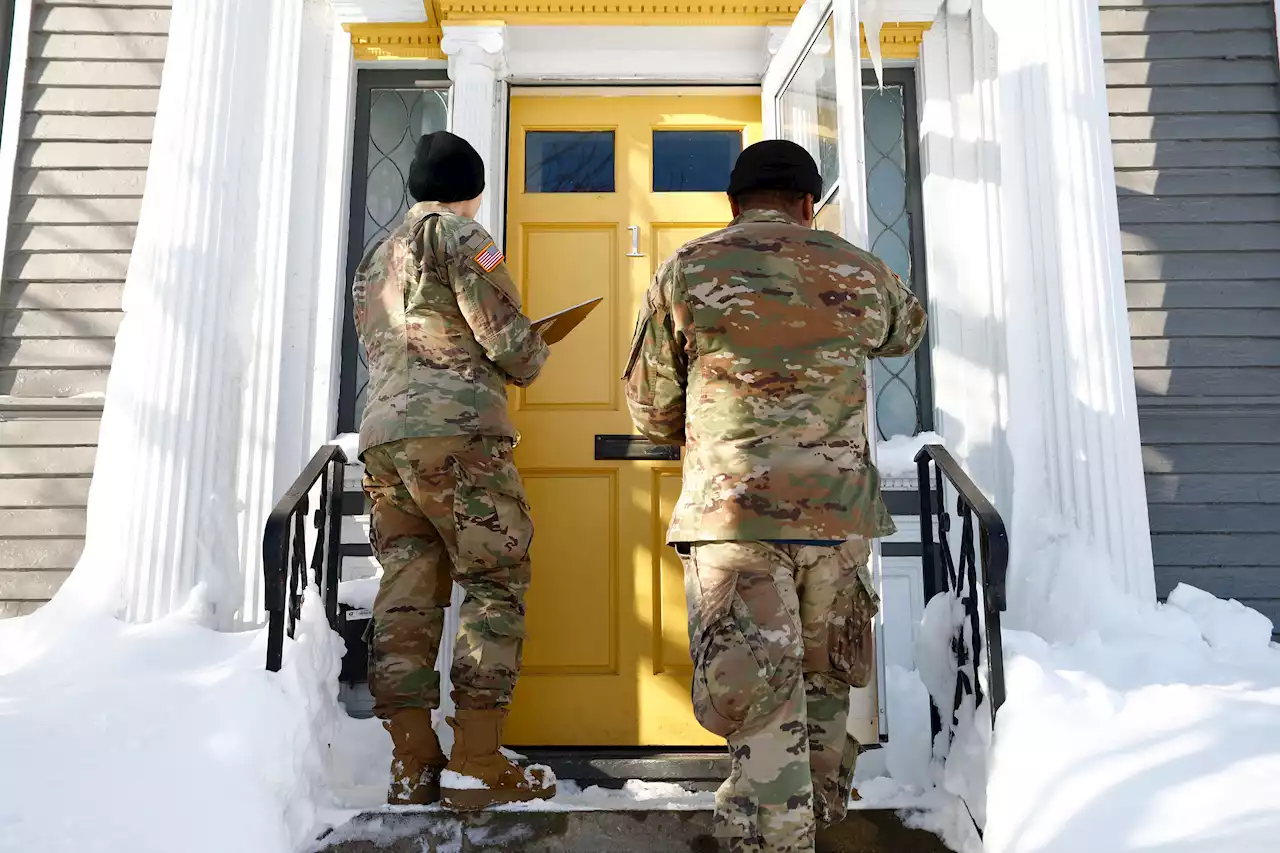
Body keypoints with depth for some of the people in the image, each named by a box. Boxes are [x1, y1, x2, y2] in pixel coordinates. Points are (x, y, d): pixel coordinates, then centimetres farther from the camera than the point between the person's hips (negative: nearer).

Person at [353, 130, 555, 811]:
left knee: (406, 597, 5)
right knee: (496, 585, -3)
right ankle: (476, 767, -6)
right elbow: (505, 333, -6)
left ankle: (413, 767, 5)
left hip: (381, 436, 8)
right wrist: (531, 359, 16)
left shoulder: (374, 260, 28)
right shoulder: (456, 232, 3)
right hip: (454, 431, -8)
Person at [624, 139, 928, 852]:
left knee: (758, 706, 1)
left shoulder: (688, 270, 2)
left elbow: (650, 405, 7)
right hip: (839, 511, 4)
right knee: (824, 684, 23)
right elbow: (909, 327, 32)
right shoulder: (861, 274, 9)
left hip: (732, 514, -3)